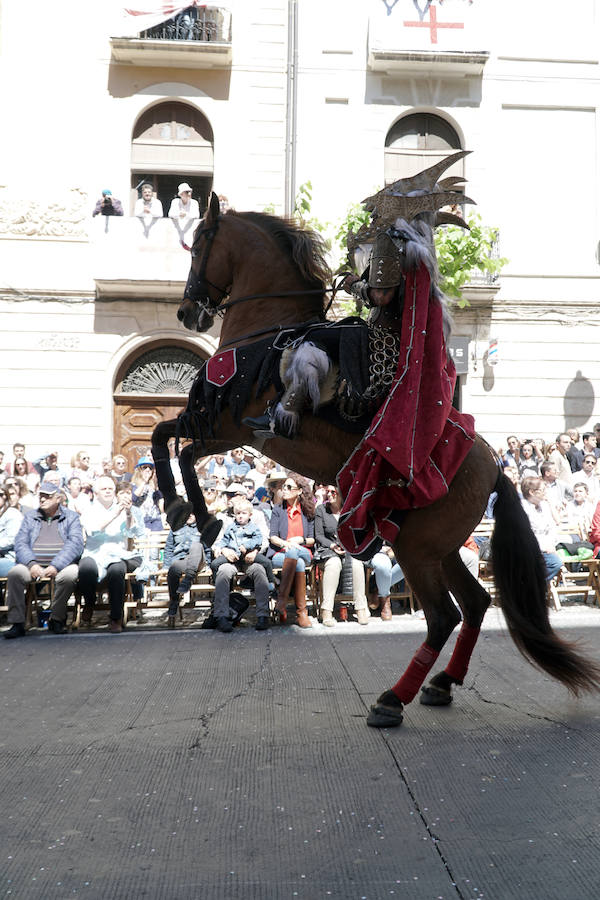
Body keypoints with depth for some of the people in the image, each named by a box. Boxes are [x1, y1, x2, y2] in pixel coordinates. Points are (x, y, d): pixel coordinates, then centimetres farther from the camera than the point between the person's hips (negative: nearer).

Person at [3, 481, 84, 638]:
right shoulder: (30, 516, 18)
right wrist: (32, 564, -13)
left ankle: (57, 619, -14)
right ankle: (17, 623, -22)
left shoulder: (71, 517, 10)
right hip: (34, 564, 2)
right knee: (15, 573, -28)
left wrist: (56, 566, -18)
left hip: (62, 565, -2)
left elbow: (75, 544, -4)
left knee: (70, 575, -35)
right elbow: (20, 543, 7)